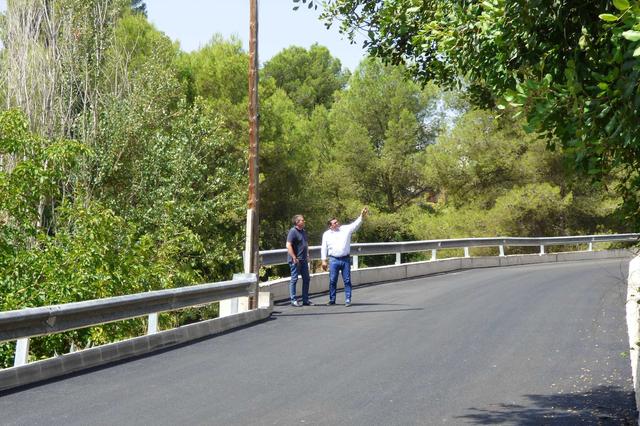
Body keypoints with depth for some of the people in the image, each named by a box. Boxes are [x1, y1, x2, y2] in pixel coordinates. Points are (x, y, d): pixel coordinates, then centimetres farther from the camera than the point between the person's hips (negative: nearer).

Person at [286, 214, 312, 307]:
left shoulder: (303, 231, 14)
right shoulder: (293, 231, -12)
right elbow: (288, 245, -19)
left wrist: (307, 255, 17)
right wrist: (294, 258, -20)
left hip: (304, 260, 9)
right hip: (296, 260, -9)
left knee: (306, 279, 10)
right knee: (294, 279, -2)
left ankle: (305, 300, 18)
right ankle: (293, 300, 4)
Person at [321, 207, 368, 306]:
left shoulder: (345, 229, 6)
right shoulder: (326, 234, 7)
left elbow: (355, 224, -3)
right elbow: (324, 248, 8)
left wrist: (362, 216, -19)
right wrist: (323, 260, 1)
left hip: (345, 259, 0)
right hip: (334, 260, 0)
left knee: (347, 280, 0)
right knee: (333, 281, 2)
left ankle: (348, 300, 3)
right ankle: (332, 300, 12)